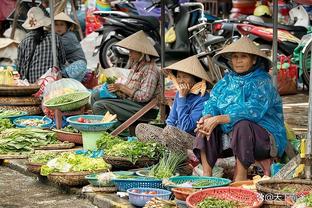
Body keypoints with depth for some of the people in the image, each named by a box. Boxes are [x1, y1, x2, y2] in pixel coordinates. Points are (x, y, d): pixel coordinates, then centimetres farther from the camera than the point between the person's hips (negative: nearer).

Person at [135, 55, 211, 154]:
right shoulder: (179, 93, 10)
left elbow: (186, 127, -21)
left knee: (169, 131, -36)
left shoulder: (203, 99, -15)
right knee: (140, 128, -2)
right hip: (176, 136, 8)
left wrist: (182, 98, -17)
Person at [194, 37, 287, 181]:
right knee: (205, 126, -11)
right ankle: (206, 175, -19)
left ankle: (240, 177, -29)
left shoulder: (262, 82, -10)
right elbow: (212, 103, 2)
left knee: (242, 124, -34)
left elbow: (253, 111, -24)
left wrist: (219, 119, -29)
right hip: (230, 135, 6)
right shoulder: (226, 81, 11)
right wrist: (207, 117, -22)